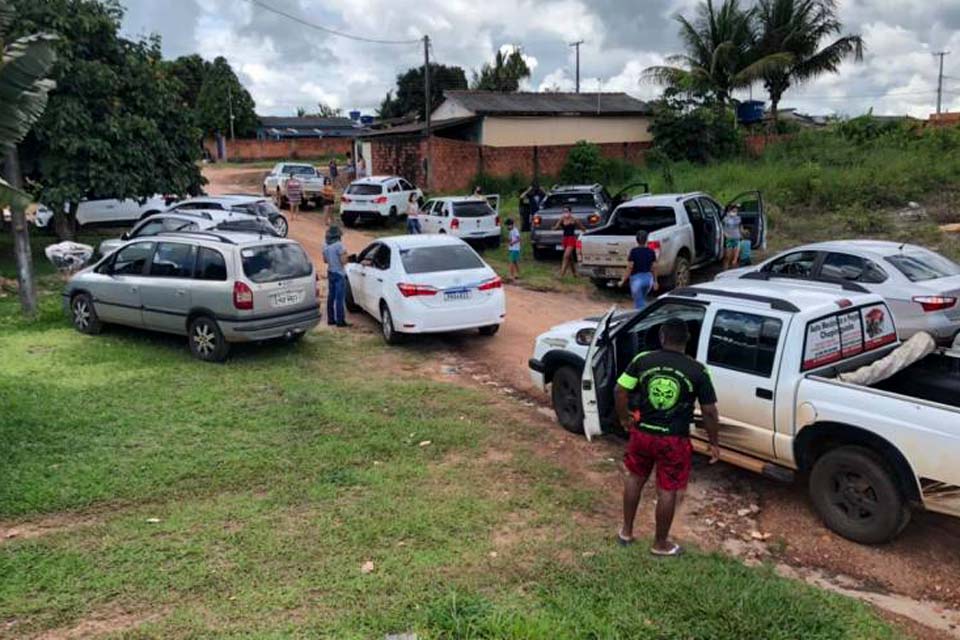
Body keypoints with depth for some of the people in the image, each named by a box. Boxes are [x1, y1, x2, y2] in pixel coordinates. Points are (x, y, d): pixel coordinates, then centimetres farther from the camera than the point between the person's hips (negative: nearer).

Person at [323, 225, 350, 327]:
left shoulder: (325, 246, 5)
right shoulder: (339, 245, -18)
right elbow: (343, 261, -19)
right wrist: (344, 254, -1)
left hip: (330, 273, 8)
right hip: (339, 274, -8)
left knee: (331, 297, 13)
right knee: (340, 298, -5)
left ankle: (331, 319, 19)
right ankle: (340, 321, -4)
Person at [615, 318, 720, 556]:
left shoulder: (643, 360, -7)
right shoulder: (697, 370, -11)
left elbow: (620, 390, -5)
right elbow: (709, 412, -8)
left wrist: (624, 418, 12)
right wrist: (714, 443, 5)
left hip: (643, 433, 2)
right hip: (674, 440, -2)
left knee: (634, 478, 23)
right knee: (667, 491, 12)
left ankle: (626, 531, 35)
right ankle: (660, 544, 27)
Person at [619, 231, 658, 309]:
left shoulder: (634, 251, -11)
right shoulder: (651, 252, 1)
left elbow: (630, 267, -12)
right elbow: (654, 267, 5)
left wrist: (623, 281, -5)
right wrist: (655, 281, 16)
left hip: (637, 278, -5)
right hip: (648, 278, 5)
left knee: (639, 303, 1)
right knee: (642, 300, 26)